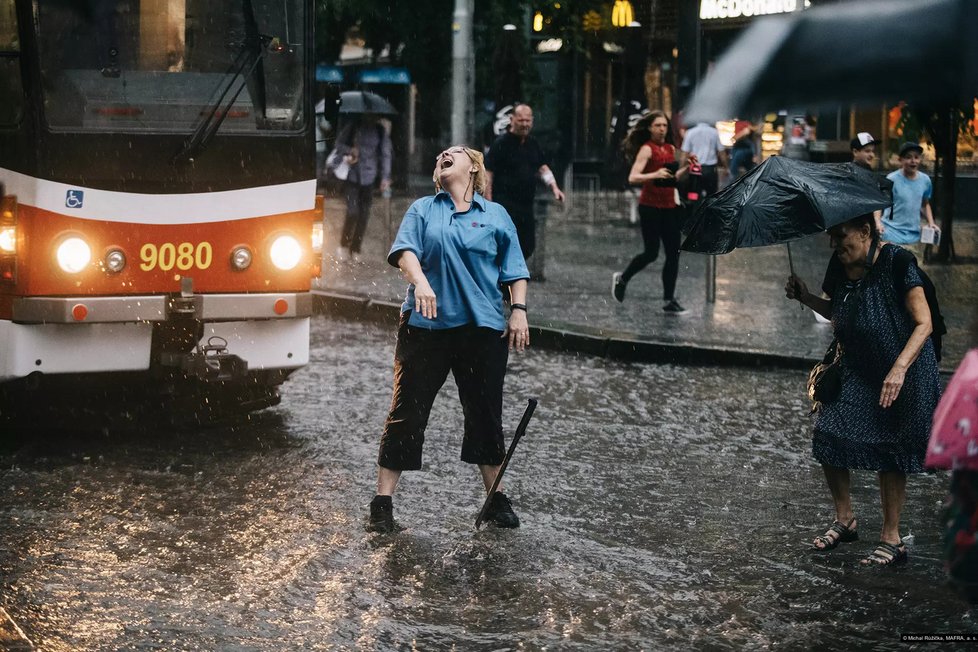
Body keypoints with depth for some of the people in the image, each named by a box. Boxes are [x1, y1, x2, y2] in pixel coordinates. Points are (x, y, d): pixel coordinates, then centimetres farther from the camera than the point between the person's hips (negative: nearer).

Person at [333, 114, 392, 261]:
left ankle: (355, 250, 15)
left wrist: (385, 177, -3)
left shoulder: (381, 131, 3)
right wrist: (350, 150, -15)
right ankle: (343, 246, 8)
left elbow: (385, 154, 5)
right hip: (352, 176, -2)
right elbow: (339, 143, 6)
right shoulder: (353, 127, -1)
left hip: (369, 178, 2)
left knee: (364, 215, 2)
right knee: (353, 212, -11)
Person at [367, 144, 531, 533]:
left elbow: (514, 269, 11)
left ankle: (497, 501, 21)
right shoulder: (423, 210, 10)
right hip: (426, 326, -1)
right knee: (407, 412, -1)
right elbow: (405, 249, -7)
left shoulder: (495, 215, 12)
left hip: (483, 328, 1)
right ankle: (382, 504, 4)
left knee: (485, 414, 8)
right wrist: (420, 281, -25)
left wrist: (518, 310, 0)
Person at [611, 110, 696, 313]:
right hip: (650, 207, -6)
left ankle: (669, 300, 6)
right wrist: (655, 175, -32)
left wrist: (686, 168, 7)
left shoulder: (671, 149, 11)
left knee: (673, 254, 1)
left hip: (669, 207, 6)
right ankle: (622, 279, 24)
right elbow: (633, 177, -19)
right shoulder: (647, 149, -9)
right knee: (651, 252, -3)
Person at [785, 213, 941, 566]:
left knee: (889, 454, -2)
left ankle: (891, 540, 11)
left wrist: (899, 369, -32)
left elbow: (923, 324, -21)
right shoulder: (841, 267, -1)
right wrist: (807, 298, -1)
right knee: (828, 438, -2)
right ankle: (844, 520, 18)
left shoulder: (895, 262, -20)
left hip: (901, 376, -6)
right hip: (855, 371, 6)